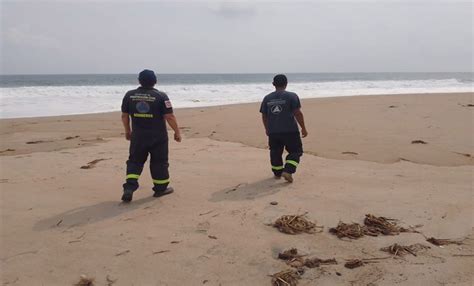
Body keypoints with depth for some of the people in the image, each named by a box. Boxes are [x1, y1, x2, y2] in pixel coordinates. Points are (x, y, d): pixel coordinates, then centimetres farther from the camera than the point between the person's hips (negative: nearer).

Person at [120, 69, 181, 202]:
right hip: (158, 136, -3)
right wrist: (177, 132, -1)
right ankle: (160, 188, 22)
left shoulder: (129, 95, -1)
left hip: (138, 136, 3)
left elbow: (124, 115, 6)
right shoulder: (161, 96, -11)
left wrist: (127, 130, 21)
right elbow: (169, 117, -12)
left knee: (135, 161, 13)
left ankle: (129, 188, 0)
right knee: (159, 162, 12)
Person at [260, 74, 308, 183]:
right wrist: (303, 128, 0)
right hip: (290, 131, -4)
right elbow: (297, 113, -8)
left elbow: (264, 116, 13)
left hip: (273, 132, 4)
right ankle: (287, 171, -9)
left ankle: (277, 173, 27)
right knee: (295, 151, 6)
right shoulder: (291, 96, -4)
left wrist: (267, 129, 27)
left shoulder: (267, 98, 8)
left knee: (275, 152, 18)